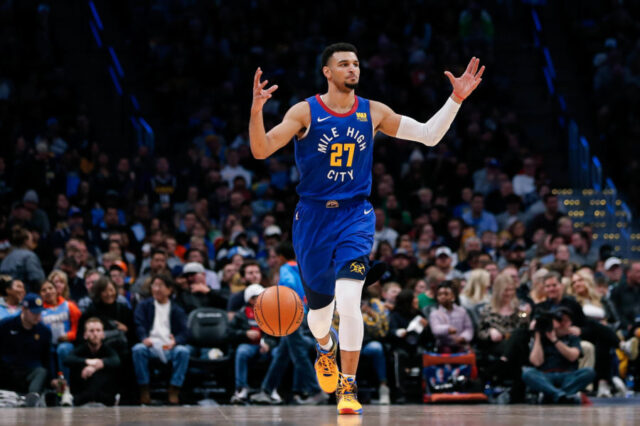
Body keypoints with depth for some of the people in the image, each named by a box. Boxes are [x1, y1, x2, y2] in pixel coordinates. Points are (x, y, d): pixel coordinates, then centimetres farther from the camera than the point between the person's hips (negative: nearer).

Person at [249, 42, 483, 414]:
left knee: (348, 300, -21)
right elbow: (261, 150, -13)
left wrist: (456, 99, -4)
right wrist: (256, 110, -30)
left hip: (355, 216, 0)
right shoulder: (305, 112, -5)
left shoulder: (373, 112, 2)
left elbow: (429, 136, 7)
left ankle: (349, 387, -11)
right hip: (313, 216, 0)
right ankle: (326, 347, 49)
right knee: (319, 311, 10)